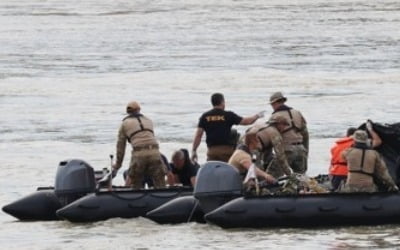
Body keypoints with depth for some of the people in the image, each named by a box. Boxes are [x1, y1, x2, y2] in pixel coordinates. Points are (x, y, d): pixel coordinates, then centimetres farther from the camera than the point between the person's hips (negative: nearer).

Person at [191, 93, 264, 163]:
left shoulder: (205, 117, 4)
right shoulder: (228, 115, 0)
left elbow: (198, 135, 0)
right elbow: (246, 121, 7)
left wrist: (194, 151, 5)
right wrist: (257, 116, 26)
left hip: (211, 150, 2)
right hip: (226, 149, -2)